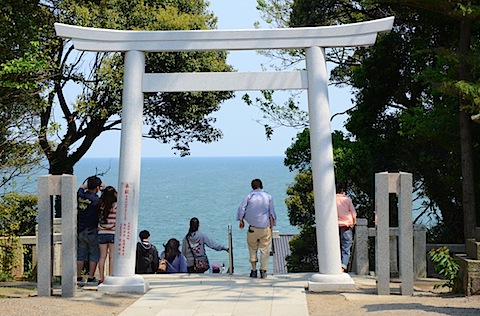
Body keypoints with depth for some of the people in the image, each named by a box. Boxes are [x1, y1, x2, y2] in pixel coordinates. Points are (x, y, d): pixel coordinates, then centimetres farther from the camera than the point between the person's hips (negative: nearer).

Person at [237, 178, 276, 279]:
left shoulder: (249, 196, 2)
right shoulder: (268, 196, 4)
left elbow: (242, 209, -2)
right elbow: (272, 213, 2)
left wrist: (241, 221, 9)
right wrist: (272, 225, 7)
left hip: (253, 228, 0)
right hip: (265, 227, 0)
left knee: (252, 248, 14)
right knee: (265, 249, 5)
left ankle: (254, 269, 7)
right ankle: (263, 271, 1)